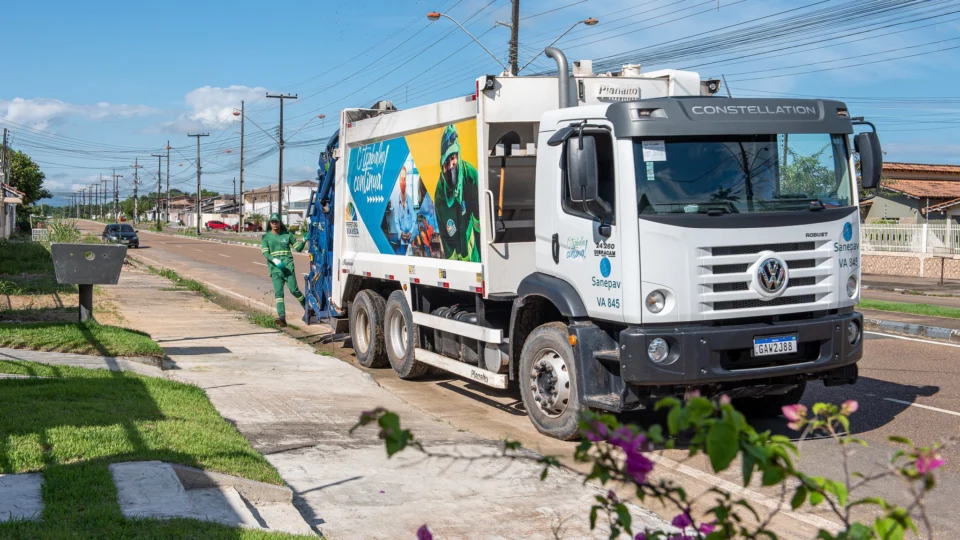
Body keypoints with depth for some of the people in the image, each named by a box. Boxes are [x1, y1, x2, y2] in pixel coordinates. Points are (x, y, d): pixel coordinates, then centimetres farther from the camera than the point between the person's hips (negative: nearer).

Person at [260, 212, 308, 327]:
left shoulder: (287, 234, 11)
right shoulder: (266, 237, 9)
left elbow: (298, 248, 16)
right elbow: (265, 252, -4)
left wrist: (304, 240, -4)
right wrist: (275, 260, -21)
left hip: (288, 267, 0)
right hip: (275, 269, 0)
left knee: (294, 290, -6)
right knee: (278, 292, -13)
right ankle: (282, 317, -23)